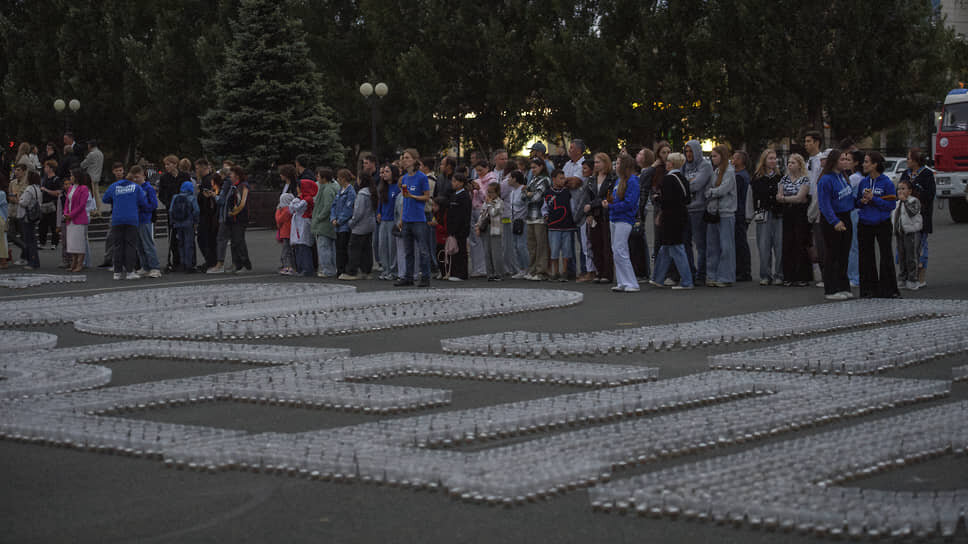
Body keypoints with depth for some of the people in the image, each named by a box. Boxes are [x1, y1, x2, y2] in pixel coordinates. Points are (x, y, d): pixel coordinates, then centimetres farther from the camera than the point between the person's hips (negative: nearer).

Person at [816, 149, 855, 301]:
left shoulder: (843, 175, 9)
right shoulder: (826, 180, -16)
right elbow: (825, 204, -19)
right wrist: (835, 222, -25)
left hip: (845, 218, 8)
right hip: (831, 221, -8)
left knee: (844, 254, 11)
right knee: (832, 255, -4)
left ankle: (843, 288, 18)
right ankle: (831, 290, -1)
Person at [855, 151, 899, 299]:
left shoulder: (886, 183, -7)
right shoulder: (863, 182, 8)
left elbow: (891, 205, -10)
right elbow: (857, 201, 16)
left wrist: (873, 199, -16)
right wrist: (862, 202, -7)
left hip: (882, 224, -5)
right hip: (865, 225, 5)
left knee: (886, 256, -3)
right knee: (866, 258, 7)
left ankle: (888, 289, 5)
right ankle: (869, 289, 15)